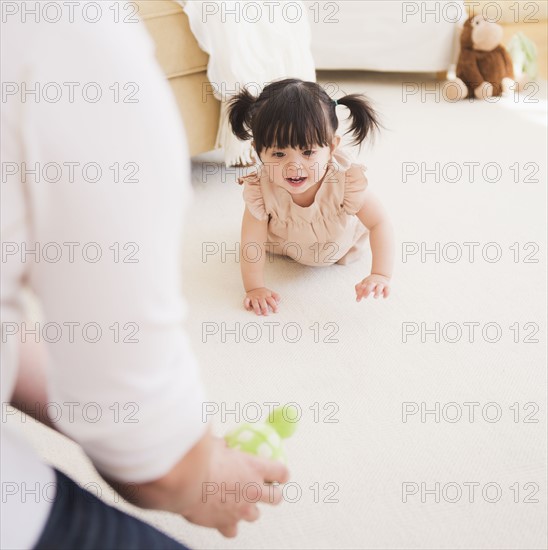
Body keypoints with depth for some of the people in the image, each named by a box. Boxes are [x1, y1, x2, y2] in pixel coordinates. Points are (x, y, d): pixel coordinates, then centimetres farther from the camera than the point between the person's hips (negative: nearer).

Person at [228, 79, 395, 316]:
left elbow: (379, 223, -36)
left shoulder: (346, 180, -44)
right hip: (287, 244, 1)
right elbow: (251, 242, -31)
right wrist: (254, 288, -35)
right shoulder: (260, 188, -41)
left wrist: (381, 275, -46)